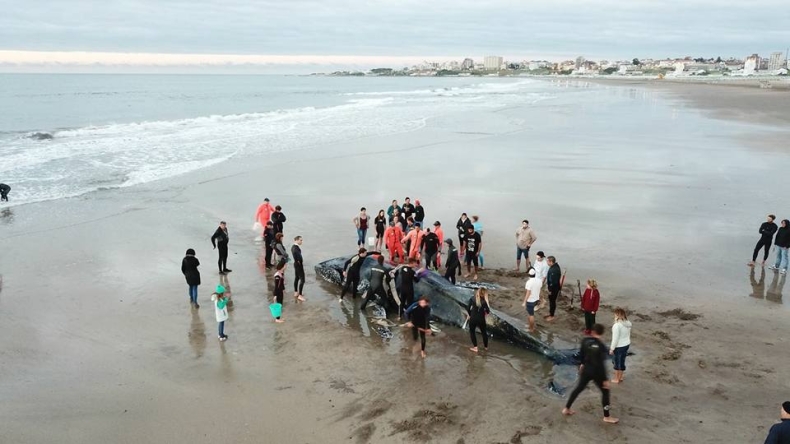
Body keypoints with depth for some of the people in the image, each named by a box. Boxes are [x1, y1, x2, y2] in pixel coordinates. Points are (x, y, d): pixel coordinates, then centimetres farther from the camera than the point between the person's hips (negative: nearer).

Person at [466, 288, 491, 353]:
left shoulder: (472, 299, -10)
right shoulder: (484, 301, -12)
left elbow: (468, 308, -11)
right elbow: (488, 311, -9)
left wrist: (469, 315, 6)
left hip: (473, 319, 0)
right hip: (481, 319, 0)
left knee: (472, 332, 20)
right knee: (484, 332, 22)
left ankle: (475, 347, 17)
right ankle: (486, 346, 39)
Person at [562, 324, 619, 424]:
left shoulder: (585, 340, -8)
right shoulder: (601, 346, -24)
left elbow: (581, 354, 7)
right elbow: (601, 364, -23)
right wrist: (605, 379, -15)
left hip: (586, 370, 5)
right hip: (596, 372, -5)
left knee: (579, 388, 21)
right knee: (605, 391, 13)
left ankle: (566, 409, 30)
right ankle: (606, 417, 19)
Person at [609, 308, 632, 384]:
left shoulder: (617, 325, -28)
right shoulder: (628, 323, -5)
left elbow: (615, 339, -23)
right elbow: (628, 334, 8)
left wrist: (612, 348, -12)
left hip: (618, 346, -7)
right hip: (626, 344, 7)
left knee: (617, 362, 12)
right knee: (622, 361, 20)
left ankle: (616, 379, 25)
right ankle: (620, 377, 34)